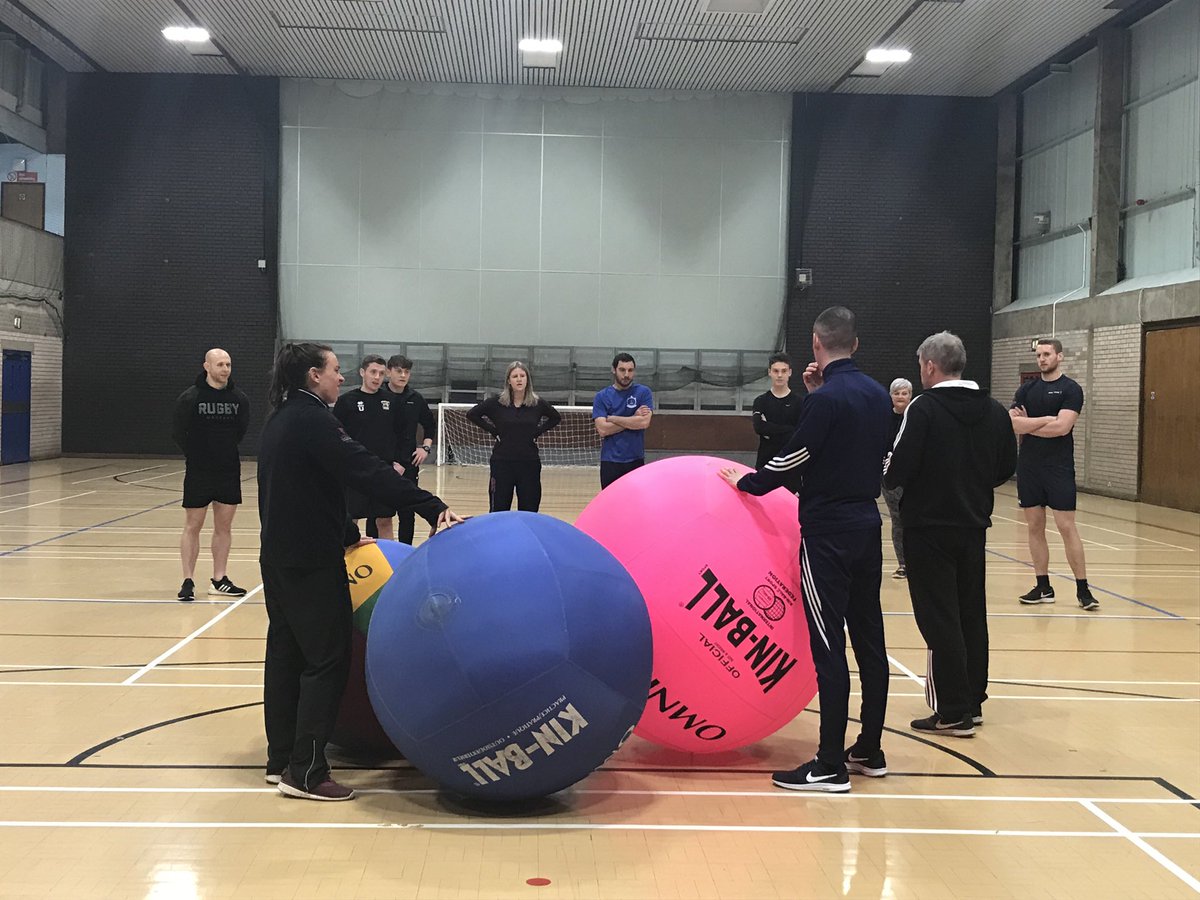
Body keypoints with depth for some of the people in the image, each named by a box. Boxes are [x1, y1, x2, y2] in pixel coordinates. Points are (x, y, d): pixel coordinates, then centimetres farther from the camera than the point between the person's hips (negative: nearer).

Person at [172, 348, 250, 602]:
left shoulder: (239, 399, 0)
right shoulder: (190, 397, -9)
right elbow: (178, 432, -1)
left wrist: (227, 450, 8)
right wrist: (196, 455, 2)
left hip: (229, 471, 4)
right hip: (198, 473, -4)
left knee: (224, 526, 9)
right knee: (192, 526, 2)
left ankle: (219, 581, 18)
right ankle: (188, 582, 7)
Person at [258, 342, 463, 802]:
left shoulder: (283, 420, 14)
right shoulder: (311, 420, -16)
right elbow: (367, 471, -26)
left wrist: (346, 534, 24)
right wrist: (433, 507, -31)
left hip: (280, 555, 10)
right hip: (311, 560, -10)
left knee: (286, 652, 14)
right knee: (327, 659, -5)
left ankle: (281, 759, 22)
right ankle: (305, 772, -5)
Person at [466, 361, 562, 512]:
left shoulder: (538, 404, 1)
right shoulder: (496, 403, -3)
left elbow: (556, 418, 17)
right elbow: (472, 414, 7)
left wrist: (538, 432, 4)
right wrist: (493, 430, -1)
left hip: (529, 463, 1)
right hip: (502, 462, -1)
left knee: (529, 511, 5)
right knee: (498, 511, 3)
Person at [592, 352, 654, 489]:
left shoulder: (643, 392, 1)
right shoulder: (602, 397, 2)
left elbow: (644, 422, -14)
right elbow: (602, 429, -10)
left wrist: (613, 419, -9)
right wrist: (633, 419, -10)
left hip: (636, 461, 0)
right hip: (610, 462, 0)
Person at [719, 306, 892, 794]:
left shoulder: (826, 399, -15)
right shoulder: (877, 394, 9)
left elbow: (793, 461, -14)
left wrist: (746, 482, 3)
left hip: (828, 533, -8)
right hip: (867, 524, 8)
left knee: (828, 647, -6)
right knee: (869, 639, 12)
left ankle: (831, 766, -4)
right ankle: (870, 751, 20)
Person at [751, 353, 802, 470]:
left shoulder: (798, 401, 0)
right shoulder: (761, 401, 4)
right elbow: (759, 427, -13)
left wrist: (770, 429, -11)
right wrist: (788, 430, -14)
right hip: (765, 460, 1)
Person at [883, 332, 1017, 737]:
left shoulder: (924, 408, -14)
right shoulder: (994, 411, 5)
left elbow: (897, 470, -17)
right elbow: (1006, 468, 11)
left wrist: (888, 480, 4)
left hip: (930, 528, -6)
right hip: (974, 526, 6)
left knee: (939, 619, -1)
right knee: (972, 615, 15)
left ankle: (953, 713, 1)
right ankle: (973, 702, 24)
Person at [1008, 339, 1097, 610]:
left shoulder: (1071, 389, -4)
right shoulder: (1026, 390, 10)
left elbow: (1062, 427, -17)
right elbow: (1012, 424, -4)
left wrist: (1027, 424, -7)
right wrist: (1045, 419, -14)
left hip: (1059, 468, -5)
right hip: (1028, 466, 5)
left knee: (1067, 527, -7)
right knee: (1034, 526, 7)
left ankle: (1082, 589, -1)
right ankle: (1043, 587, 15)